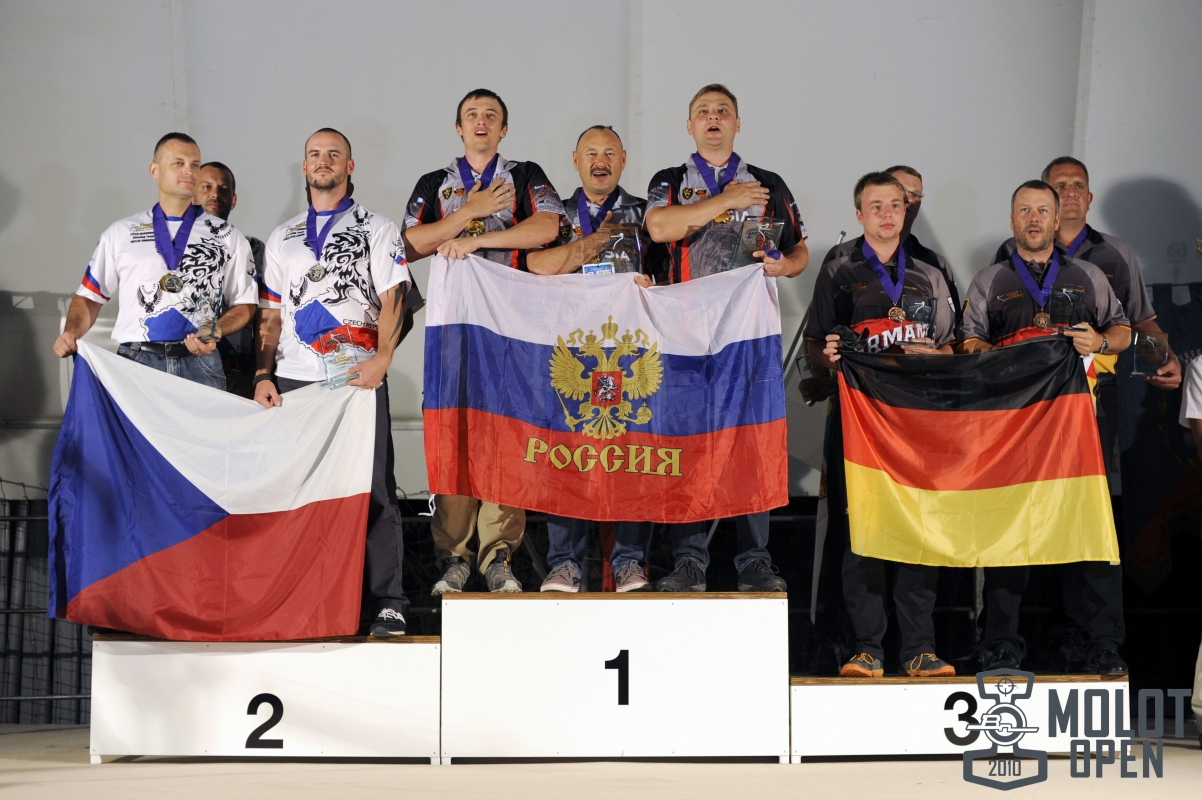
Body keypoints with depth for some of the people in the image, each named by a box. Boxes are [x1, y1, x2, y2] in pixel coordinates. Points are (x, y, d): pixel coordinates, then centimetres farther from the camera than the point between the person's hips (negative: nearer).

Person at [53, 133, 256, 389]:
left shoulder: (226, 236, 13)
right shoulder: (120, 233, 13)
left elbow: (245, 303, 12)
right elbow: (90, 296, 15)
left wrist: (216, 330, -7)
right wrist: (71, 332, -4)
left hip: (199, 362, 0)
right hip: (136, 361, 0)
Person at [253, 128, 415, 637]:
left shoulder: (377, 229, 10)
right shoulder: (282, 238, 20)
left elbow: (394, 299, 0)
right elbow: (270, 314, 18)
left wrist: (381, 358, -15)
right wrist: (262, 374, 5)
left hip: (358, 380, -3)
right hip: (293, 380, 3)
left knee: (372, 490, -6)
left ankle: (386, 604, -3)